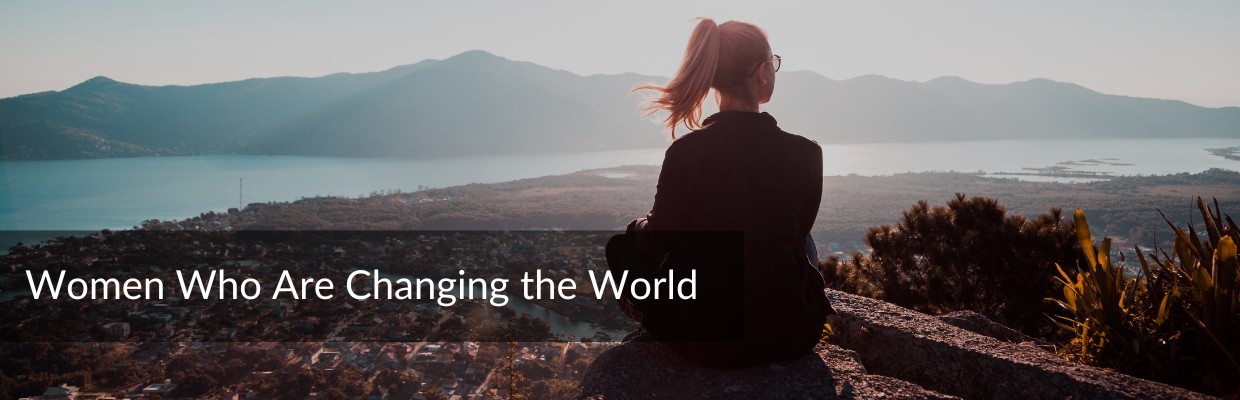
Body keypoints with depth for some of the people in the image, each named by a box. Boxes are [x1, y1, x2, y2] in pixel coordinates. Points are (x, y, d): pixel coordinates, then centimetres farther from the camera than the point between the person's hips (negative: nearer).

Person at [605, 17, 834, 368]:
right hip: (791, 336, 2)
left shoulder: (687, 152, -14)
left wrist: (638, 226, 24)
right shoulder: (806, 154, -9)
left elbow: (658, 240, -1)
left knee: (625, 244, 20)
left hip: (706, 342, -2)